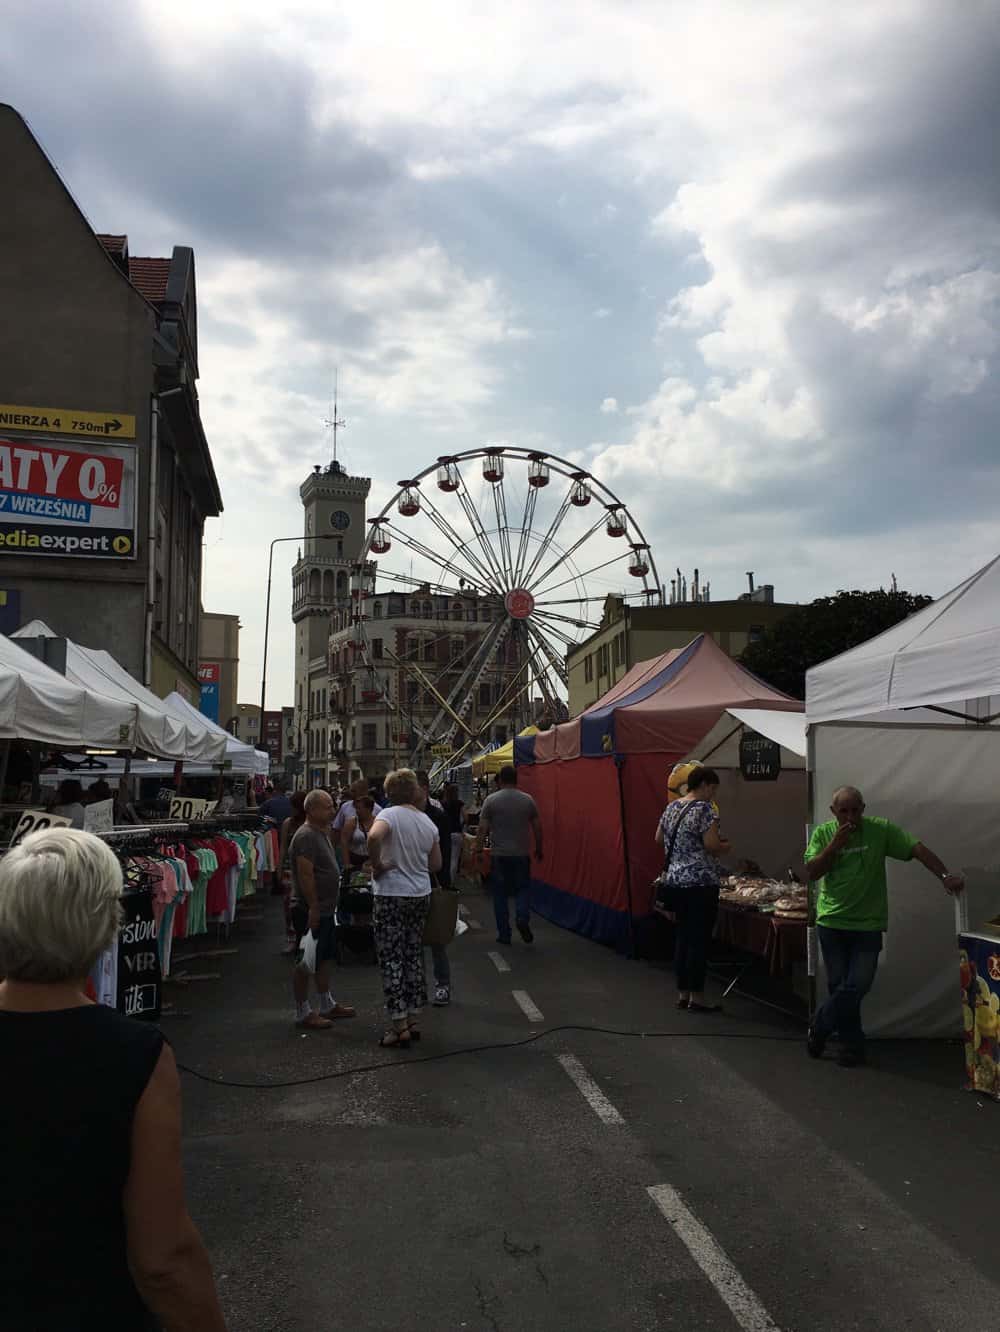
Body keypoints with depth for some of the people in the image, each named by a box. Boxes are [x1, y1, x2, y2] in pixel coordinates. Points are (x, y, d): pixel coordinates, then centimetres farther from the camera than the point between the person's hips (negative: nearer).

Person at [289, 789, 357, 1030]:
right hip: (310, 911, -10)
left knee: (324, 958, 18)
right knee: (306, 962, 0)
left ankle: (327, 1005, 30)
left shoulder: (322, 833, 13)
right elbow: (305, 874, -25)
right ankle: (303, 1013, 8)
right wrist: (313, 908, -25)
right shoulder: (306, 836, -20)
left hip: (325, 909, 10)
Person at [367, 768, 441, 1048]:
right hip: (421, 896, 6)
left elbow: (374, 836, -34)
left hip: (391, 895, -6)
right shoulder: (427, 822, 7)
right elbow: (436, 864, 13)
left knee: (391, 960, 1)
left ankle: (400, 1027, 2)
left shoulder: (389, 815, -12)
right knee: (414, 957, 15)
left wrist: (377, 864, -19)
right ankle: (414, 1021, 21)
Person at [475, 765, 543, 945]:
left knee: (500, 894, 9)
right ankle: (523, 917, -11)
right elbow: (537, 827, 5)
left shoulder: (491, 800, -4)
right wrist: (539, 849, 17)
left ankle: (504, 934, 11)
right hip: (522, 854, 1)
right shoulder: (528, 800, 1)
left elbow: (482, 828, -6)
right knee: (523, 888, 15)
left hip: (499, 855, -1)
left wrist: (478, 850, 2)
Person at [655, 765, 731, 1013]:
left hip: (675, 880, 8)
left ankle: (683, 994, 18)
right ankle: (696, 998, 3)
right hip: (701, 882, -8)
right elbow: (712, 846, -19)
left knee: (683, 938, 13)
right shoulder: (704, 809, -12)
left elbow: (659, 839, 19)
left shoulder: (671, 807, 12)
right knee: (699, 940, -1)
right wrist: (726, 847, 1)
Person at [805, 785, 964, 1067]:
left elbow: (917, 848, -13)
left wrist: (945, 876, -26)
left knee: (857, 986, -6)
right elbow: (812, 872, -8)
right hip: (831, 921, 1)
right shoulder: (823, 833, -1)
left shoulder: (881, 829, -6)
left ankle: (819, 1028, 15)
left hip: (868, 925, -1)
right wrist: (836, 843, -17)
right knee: (839, 986, 5)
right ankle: (852, 1043, 20)